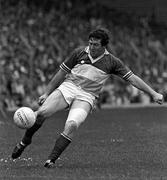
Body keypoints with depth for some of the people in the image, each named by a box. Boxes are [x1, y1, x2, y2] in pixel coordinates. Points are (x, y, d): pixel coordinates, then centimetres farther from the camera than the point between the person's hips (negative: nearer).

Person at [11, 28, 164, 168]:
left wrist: (153, 93, -2)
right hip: (67, 87, 1)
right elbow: (62, 73, 10)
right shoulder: (79, 53, 2)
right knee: (41, 113, -19)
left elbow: (132, 78, 3)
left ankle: (52, 159, -21)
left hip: (86, 97, -1)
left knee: (72, 125, -30)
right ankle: (25, 141, 8)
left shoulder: (112, 62, 1)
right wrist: (47, 93, 10)